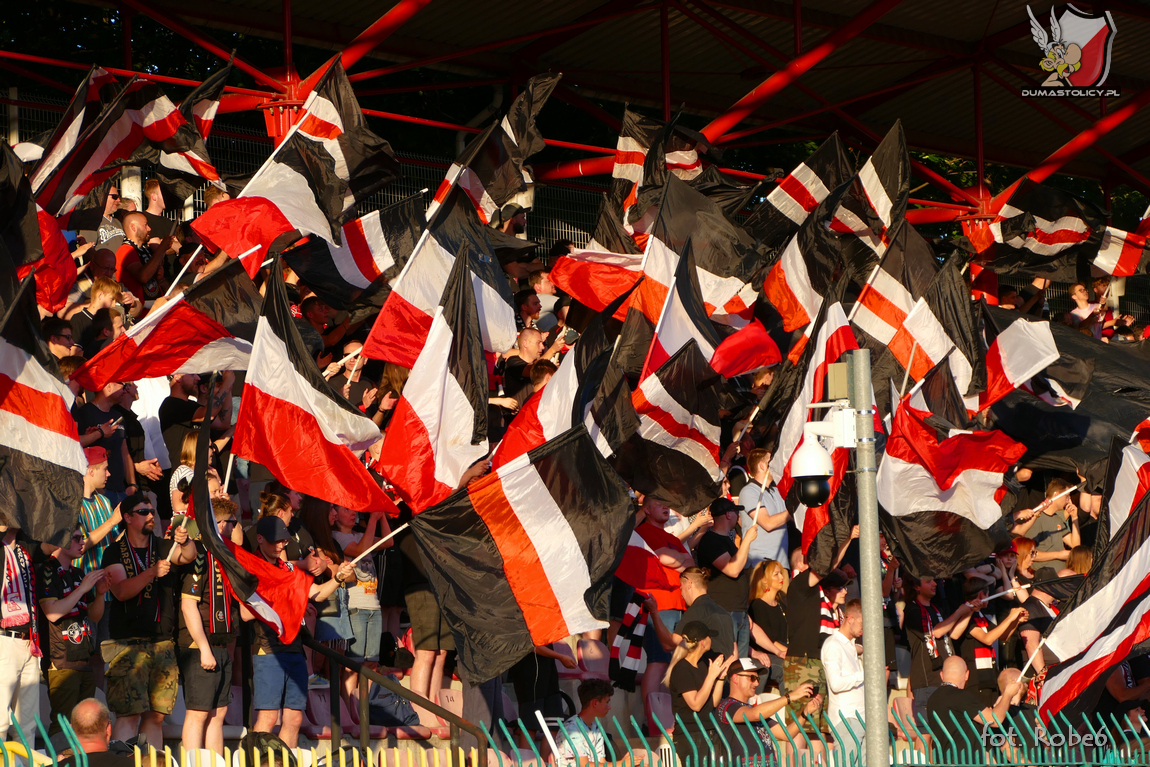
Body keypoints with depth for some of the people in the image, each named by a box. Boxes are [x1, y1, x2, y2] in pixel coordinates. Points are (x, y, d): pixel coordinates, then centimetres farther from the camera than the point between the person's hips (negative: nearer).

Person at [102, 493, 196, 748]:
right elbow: (121, 591, -11)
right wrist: (152, 572, -25)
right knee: (129, 713, -13)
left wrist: (184, 542, -31)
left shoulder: (164, 548, 13)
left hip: (162, 642, 4)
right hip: (128, 643, -4)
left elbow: (188, 556, -8)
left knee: (156, 715, 3)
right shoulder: (115, 553, 4)